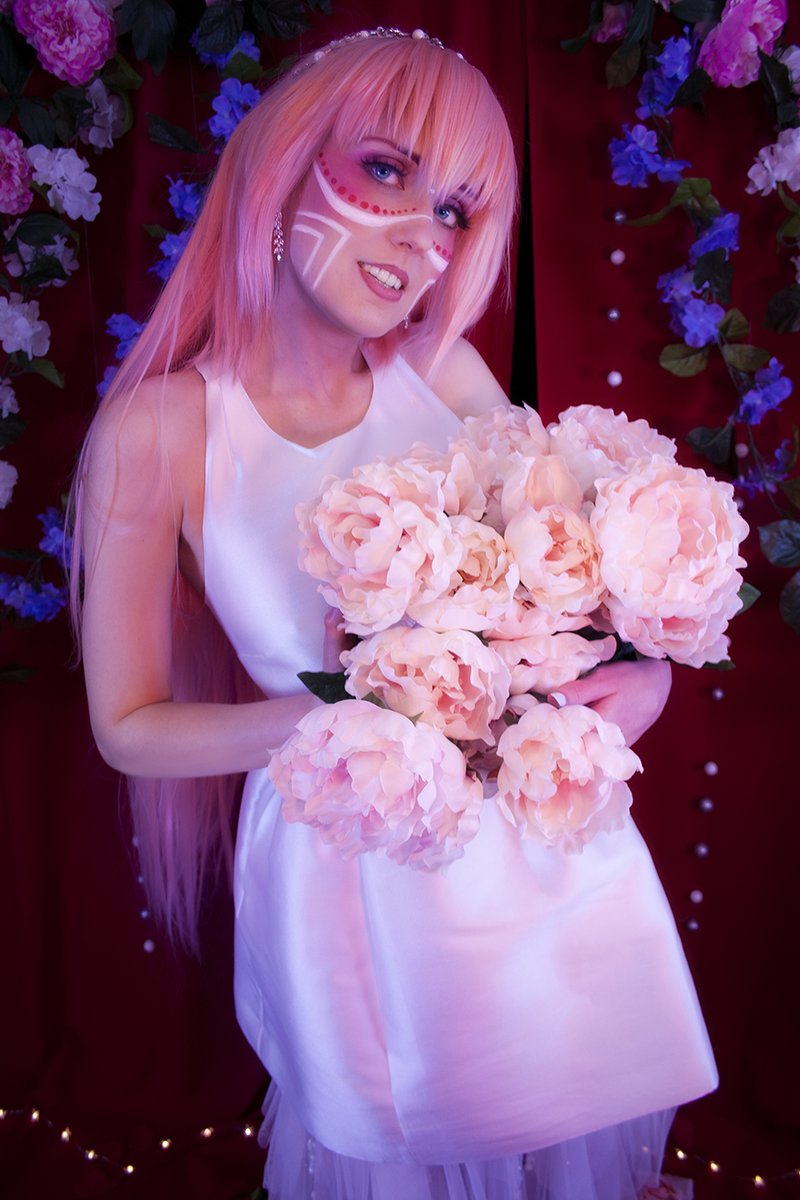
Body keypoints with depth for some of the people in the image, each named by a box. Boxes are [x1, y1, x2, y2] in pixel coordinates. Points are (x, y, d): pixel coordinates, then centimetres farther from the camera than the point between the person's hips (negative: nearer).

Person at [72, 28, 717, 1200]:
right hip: (346, 859, -3)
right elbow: (129, 727, -10)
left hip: (543, 837, 4)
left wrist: (642, 675, -17)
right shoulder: (161, 430, -17)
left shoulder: (444, 371, -8)